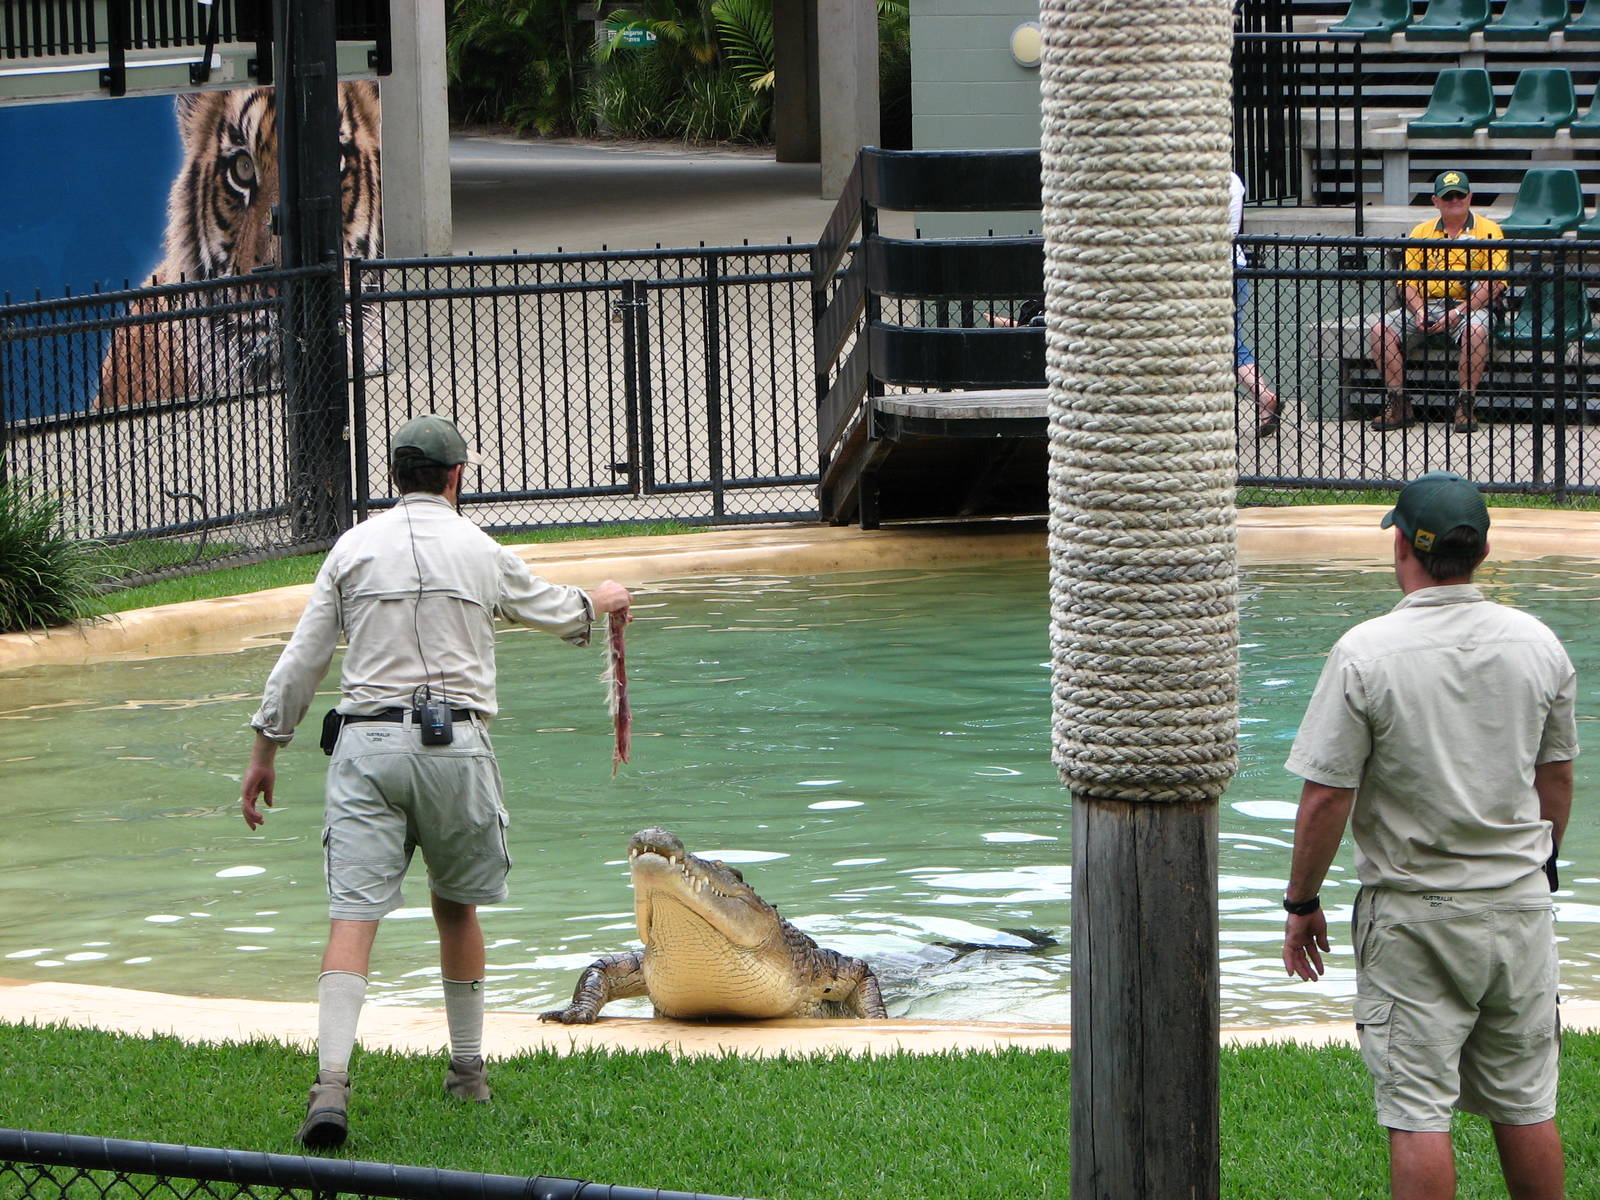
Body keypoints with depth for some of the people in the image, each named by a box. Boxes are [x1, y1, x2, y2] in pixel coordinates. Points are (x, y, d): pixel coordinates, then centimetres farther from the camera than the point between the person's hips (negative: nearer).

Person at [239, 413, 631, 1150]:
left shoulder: (355, 547, 6)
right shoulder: (481, 553, 7)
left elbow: (301, 660, 4)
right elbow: (559, 613, 26)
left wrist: (265, 752, 12)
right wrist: (602, 600, 49)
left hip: (368, 743, -1)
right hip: (455, 744, 1)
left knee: (352, 916, -9)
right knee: (456, 906, 19)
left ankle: (331, 1083, -24)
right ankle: (467, 1071, 27)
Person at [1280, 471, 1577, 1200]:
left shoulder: (1367, 653, -14)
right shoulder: (1538, 644, 1)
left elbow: (1326, 796, -13)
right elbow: (1557, 777, 12)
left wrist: (1302, 903, -1)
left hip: (1416, 910, -4)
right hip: (1520, 906, 4)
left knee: (1418, 1112, -1)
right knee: (1526, 1105, 13)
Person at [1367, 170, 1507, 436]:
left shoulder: (1487, 231, 1)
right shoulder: (1421, 233, 13)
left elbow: (1495, 283, -9)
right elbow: (1408, 281, 9)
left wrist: (1458, 312, -20)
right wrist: (1418, 311, -12)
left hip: (1471, 306, -4)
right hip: (1427, 303, 4)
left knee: (1476, 329, -38)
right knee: (1380, 329, -19)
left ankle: (1466, 403, -26)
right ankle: (1398, 405, -13)